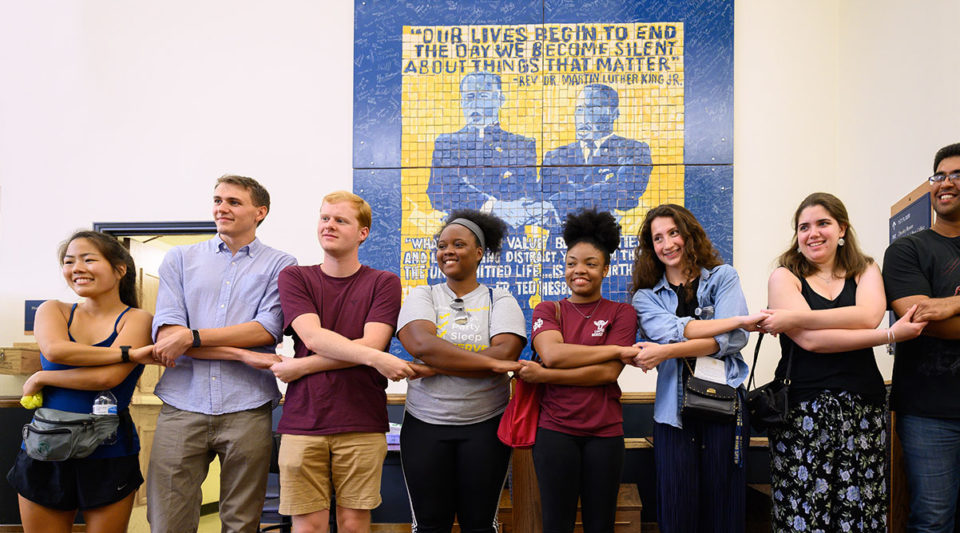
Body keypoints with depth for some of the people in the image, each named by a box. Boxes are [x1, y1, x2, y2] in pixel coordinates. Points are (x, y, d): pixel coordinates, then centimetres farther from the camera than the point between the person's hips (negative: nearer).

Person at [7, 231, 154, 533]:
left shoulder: (136, 319, -5)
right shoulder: (53, 311, 6)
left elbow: (106, 377, -19)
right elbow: (53, 350, -17)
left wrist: (40, 378, -9)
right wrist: (127, 353, -19)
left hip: (108, 455, -3)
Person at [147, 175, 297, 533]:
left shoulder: (280, 266, 7)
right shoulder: (180, 259, 12)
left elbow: (268, 329, -6)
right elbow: (165, 333, 0)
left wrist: (192, 336, -11)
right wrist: (243, 354, -9)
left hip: (247, 410, -1)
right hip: (182, 407, 1)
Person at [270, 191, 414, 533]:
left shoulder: (383, 283, 5)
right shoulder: (294, 278, 8)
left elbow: (372, 343, -8)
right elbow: (313, 337, -7)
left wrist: (302, 366, -9)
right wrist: (374, 357, -19)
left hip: (361, 425, 0)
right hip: (303, 421, 1)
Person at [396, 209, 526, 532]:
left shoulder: (500, 300, 4)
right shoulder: (422, 296, 6)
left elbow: (506, 354, -14)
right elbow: (421, 344, -14)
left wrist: (435, 368, -16)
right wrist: (491, 362, -19)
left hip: (485, 425, 0)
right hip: (425, 425, 1)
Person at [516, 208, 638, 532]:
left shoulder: (621, 313, 4)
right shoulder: (547, 311, 8)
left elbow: (609, 373, -9)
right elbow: (552, 354, -13)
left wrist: (542, 376, -12)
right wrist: (619, 350, -13)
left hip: (604, 432, 0)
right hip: (555, 429, 0)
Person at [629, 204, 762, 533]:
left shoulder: (722, 277, 9)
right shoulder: (647, 296, 12)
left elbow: (730, 341, -6)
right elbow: (672, 330, -10)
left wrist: (665, 352, -15)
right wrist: (739, 320, -16)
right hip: (674, 406, 1)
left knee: (724, 503, 0)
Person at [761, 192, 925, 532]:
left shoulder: (866, 271, 13)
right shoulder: (784, 277, 4)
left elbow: (868, 315, -11)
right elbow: (810, 340, -11)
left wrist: (793, 318, -16)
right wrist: (891, 335, -12)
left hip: (863, 409, 2)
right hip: (803, 411, -2)